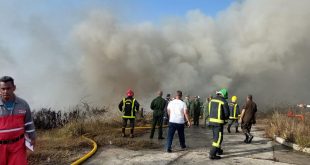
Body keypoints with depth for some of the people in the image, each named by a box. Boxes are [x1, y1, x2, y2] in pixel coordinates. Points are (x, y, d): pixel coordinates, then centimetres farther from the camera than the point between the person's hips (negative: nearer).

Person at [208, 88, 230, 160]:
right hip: (219, 122, -7)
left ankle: (218, 150, 39)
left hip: (211, 120, 7)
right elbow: (227, 113, -10)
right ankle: (212, 154, -5)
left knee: (216, 136, 22)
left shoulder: (212, 100, 9)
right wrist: (225, 118, 13)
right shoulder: (224, 101, -11)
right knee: (218, 138, -2)